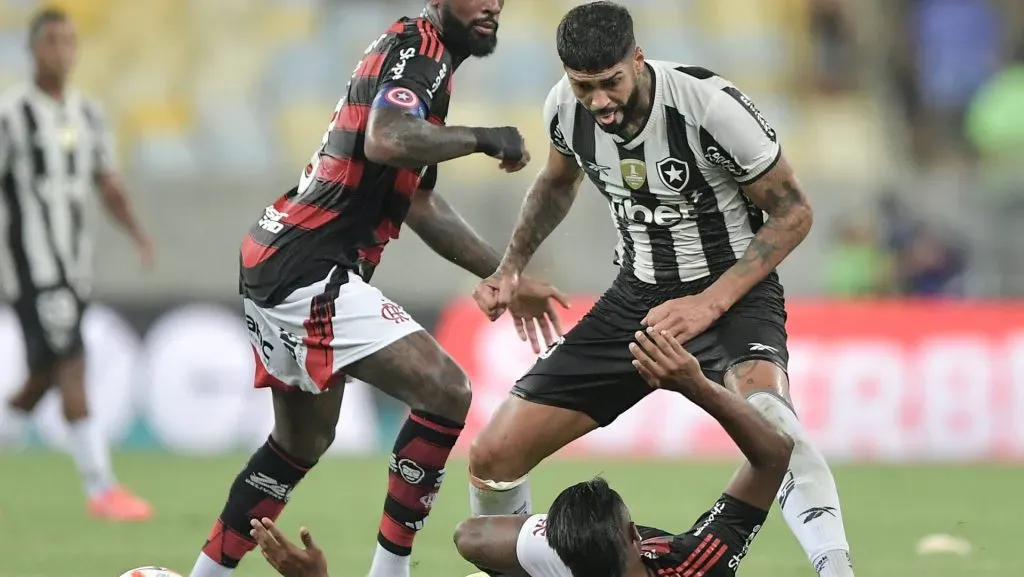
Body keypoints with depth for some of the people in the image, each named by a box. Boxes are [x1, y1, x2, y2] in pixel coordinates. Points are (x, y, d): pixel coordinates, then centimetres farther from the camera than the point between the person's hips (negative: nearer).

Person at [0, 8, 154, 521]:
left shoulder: (88, 114, 12)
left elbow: (108, 186, 13)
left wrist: (138, 233, -4)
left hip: (74, 265, 7)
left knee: (44, 377, 8)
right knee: (70, 364, -13)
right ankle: (102, 489, -14)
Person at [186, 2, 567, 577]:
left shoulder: (417, 57, 19)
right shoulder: (419, 50, -11)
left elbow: (420, 204, 27)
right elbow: (385, 141, -32)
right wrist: (483, 138, -18)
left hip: (279, 264, 11)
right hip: (309, 272, -11)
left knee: (304, 442, 24)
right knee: (446, 393, -13)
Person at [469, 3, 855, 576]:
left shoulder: (712, 106, -24)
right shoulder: (566, 108, -8)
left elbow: (793, 213, -13)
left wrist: (708, 304, -22)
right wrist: (511, 266, 5)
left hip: (733, 292, -6)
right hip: (637, 297, 6)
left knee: (762, 410, -42)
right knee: (493, 457, -1)